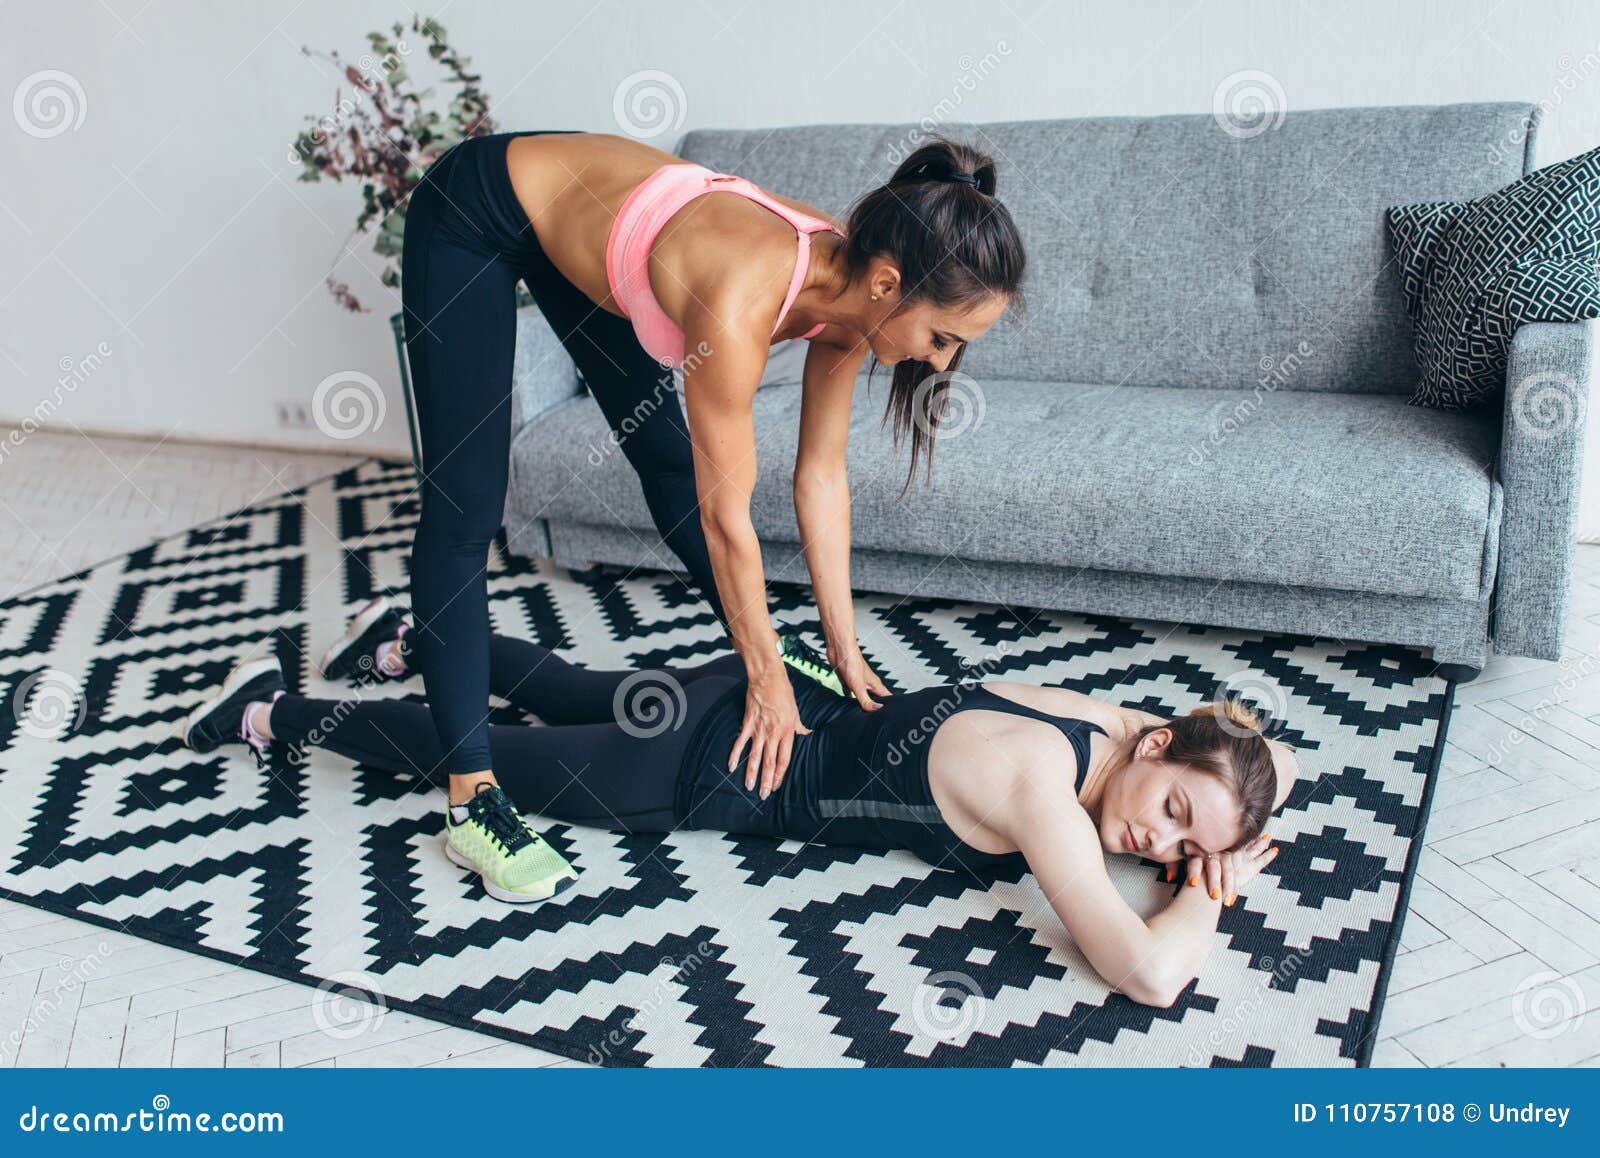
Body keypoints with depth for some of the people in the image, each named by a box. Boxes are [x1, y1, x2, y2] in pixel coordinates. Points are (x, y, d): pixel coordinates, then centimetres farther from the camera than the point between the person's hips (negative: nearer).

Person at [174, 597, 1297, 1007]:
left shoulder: (1110, 724, -8)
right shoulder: (1038, 777, -32)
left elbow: (1278, 756, 10)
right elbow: (1147, 973, -40)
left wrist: (1224, 843, -10)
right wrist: (1214, 890, -21)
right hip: (718, 759, -7)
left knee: (575, 695, 28)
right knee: (486, 756, 12)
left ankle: (405, 639, 51)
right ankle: (274, 708, 32)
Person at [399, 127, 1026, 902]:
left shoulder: (850, 285, -17)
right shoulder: (742, 300, -39)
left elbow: (821, 476, -8)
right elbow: (726, 515, -29)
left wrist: (845, 650, -3)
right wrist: (767, 681, -16)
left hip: (573, 213, 8)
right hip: (472, 217, -7)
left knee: (669, 457, 15)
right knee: (462, 510, -9)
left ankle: (763, 648, 34)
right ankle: (469, 795, -4)